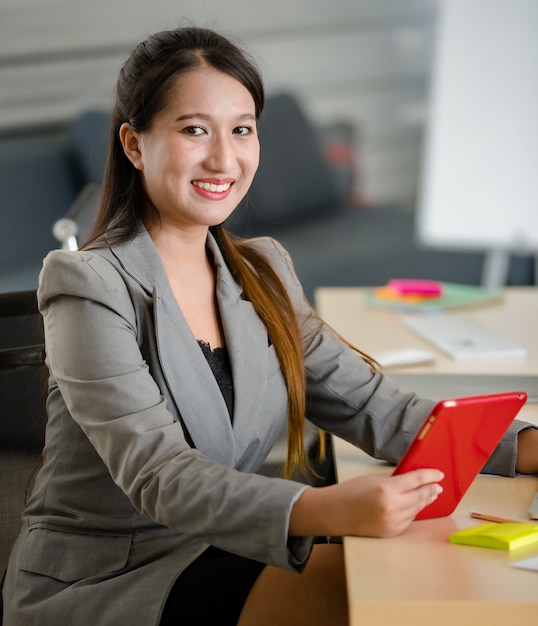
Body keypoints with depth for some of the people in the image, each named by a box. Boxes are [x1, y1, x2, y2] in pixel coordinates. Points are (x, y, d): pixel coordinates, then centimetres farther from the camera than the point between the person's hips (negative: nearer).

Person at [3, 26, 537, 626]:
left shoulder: (262, 272, 9)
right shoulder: (88, 284, -13)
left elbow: (368, 403, 1)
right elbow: (157, 475, -25)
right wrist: (326, 510, -41)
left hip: (216, 554, 6)